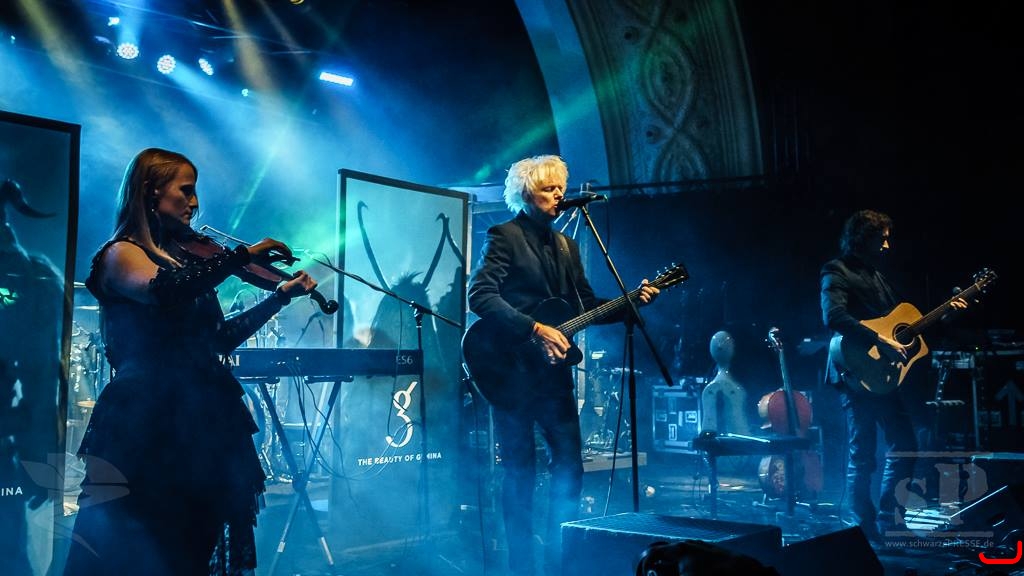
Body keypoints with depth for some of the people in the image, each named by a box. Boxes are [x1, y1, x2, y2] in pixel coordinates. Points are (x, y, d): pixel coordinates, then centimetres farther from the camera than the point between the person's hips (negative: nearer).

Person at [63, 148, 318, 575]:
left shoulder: (184, 255, 18)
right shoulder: (121, 254, -1)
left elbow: (219, 339, 18)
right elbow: (164, 290, -25)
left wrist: (280, 296, 14)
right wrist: (244, 256, -19)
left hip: (204, 417, 7)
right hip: (149, 421, -7)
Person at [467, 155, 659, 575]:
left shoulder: (565, 245, 16)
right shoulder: (504, 237, -6)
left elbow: (587, 305, 15)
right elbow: (480, 296, -19)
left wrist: (632, 301, 0)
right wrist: (535, 330, -24)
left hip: (553, 370, 7)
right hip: (513, 370, -6)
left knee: (569, 466, 7)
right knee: (520, 472, 1)